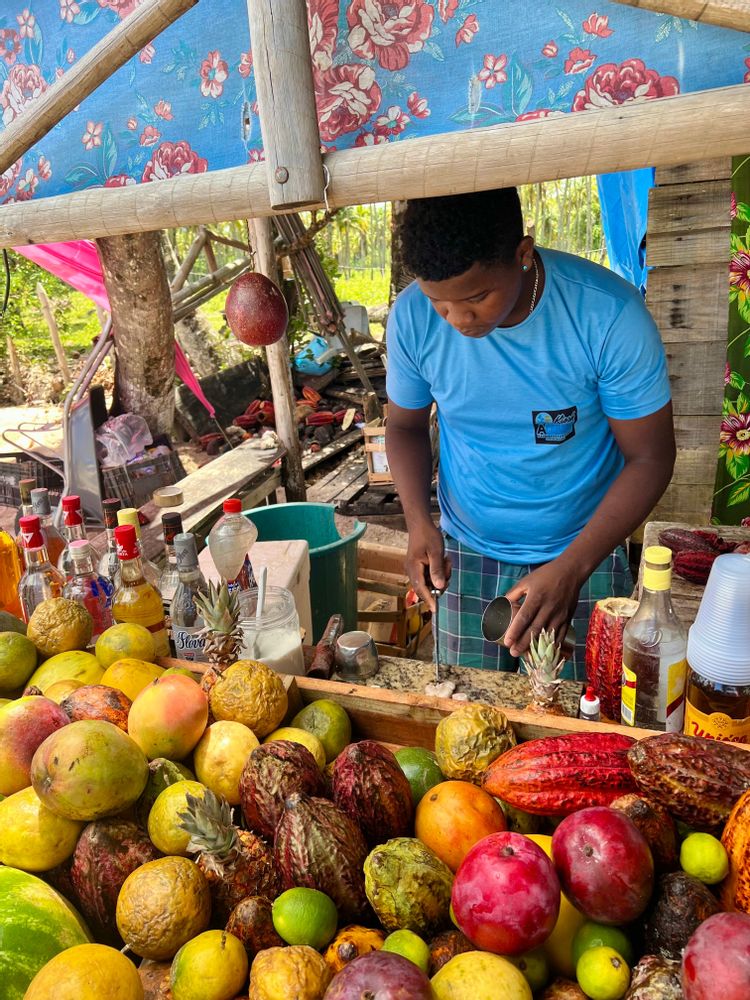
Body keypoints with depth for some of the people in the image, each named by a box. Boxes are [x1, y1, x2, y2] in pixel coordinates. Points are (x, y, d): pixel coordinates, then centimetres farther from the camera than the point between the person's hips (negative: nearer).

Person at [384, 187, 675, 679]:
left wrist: (570, 569, -23)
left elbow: (650, 456, -14)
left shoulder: (609, 314, -22)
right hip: (466, 552, 2)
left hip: (582, 552, -1)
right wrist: (418, 521, -16)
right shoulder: (412, 316, -14)